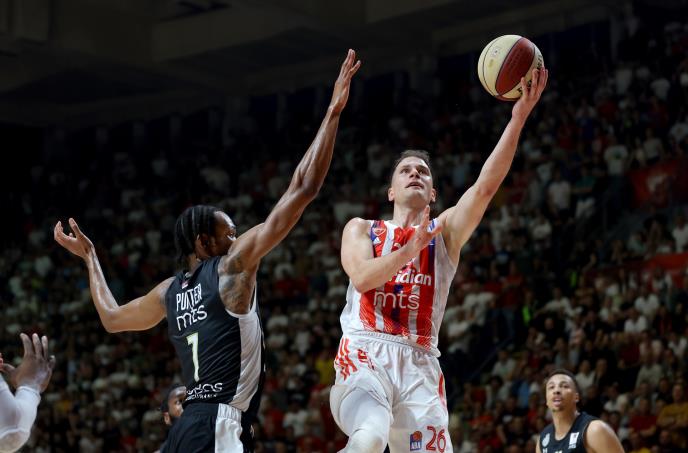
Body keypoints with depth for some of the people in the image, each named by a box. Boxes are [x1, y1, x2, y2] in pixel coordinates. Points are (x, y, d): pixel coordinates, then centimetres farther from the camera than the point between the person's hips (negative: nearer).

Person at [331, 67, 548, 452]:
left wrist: (519, 117, -13)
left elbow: (486, 185, -1)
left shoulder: (445, 231, 16)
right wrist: (412, 248, -17)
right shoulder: (361, 229, 17)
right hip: (366, 355, -2)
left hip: (420, 365, 3)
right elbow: (362, 278, -5)